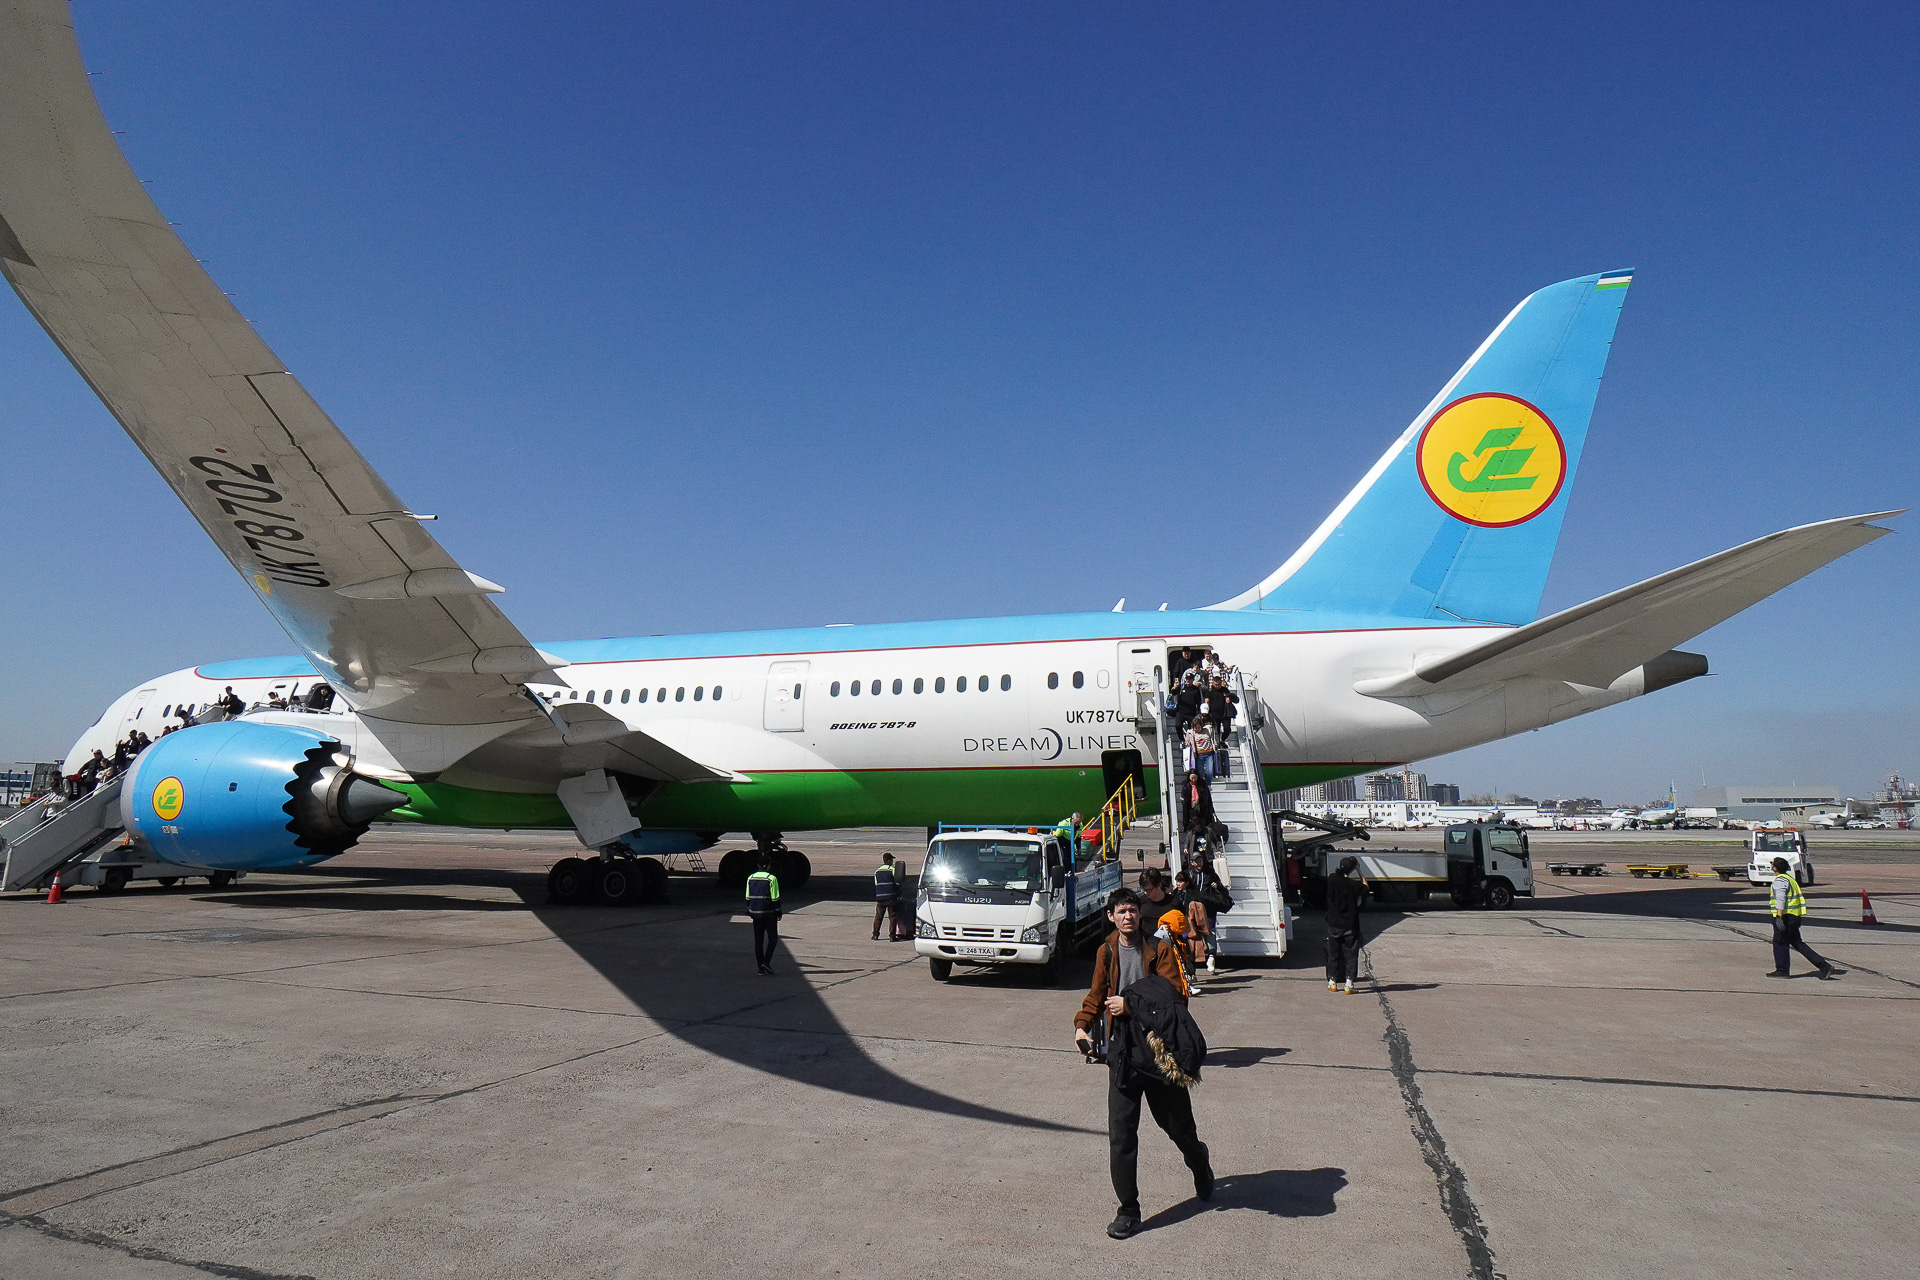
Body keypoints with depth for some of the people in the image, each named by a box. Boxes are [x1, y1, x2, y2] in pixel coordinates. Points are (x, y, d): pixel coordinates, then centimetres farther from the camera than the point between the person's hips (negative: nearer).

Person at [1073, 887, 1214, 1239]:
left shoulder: (1159, 949, -5)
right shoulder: (1106, 952, 6)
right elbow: (1096, 996, 16)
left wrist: (1130, 1004, -21)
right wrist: (1082, 1025, -1)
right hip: (1122, 1054, 2)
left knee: (1178, 1124, 14)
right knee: (1120, 1134, -2)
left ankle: (1200, 1163, 48)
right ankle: (1128, 1210, 10)